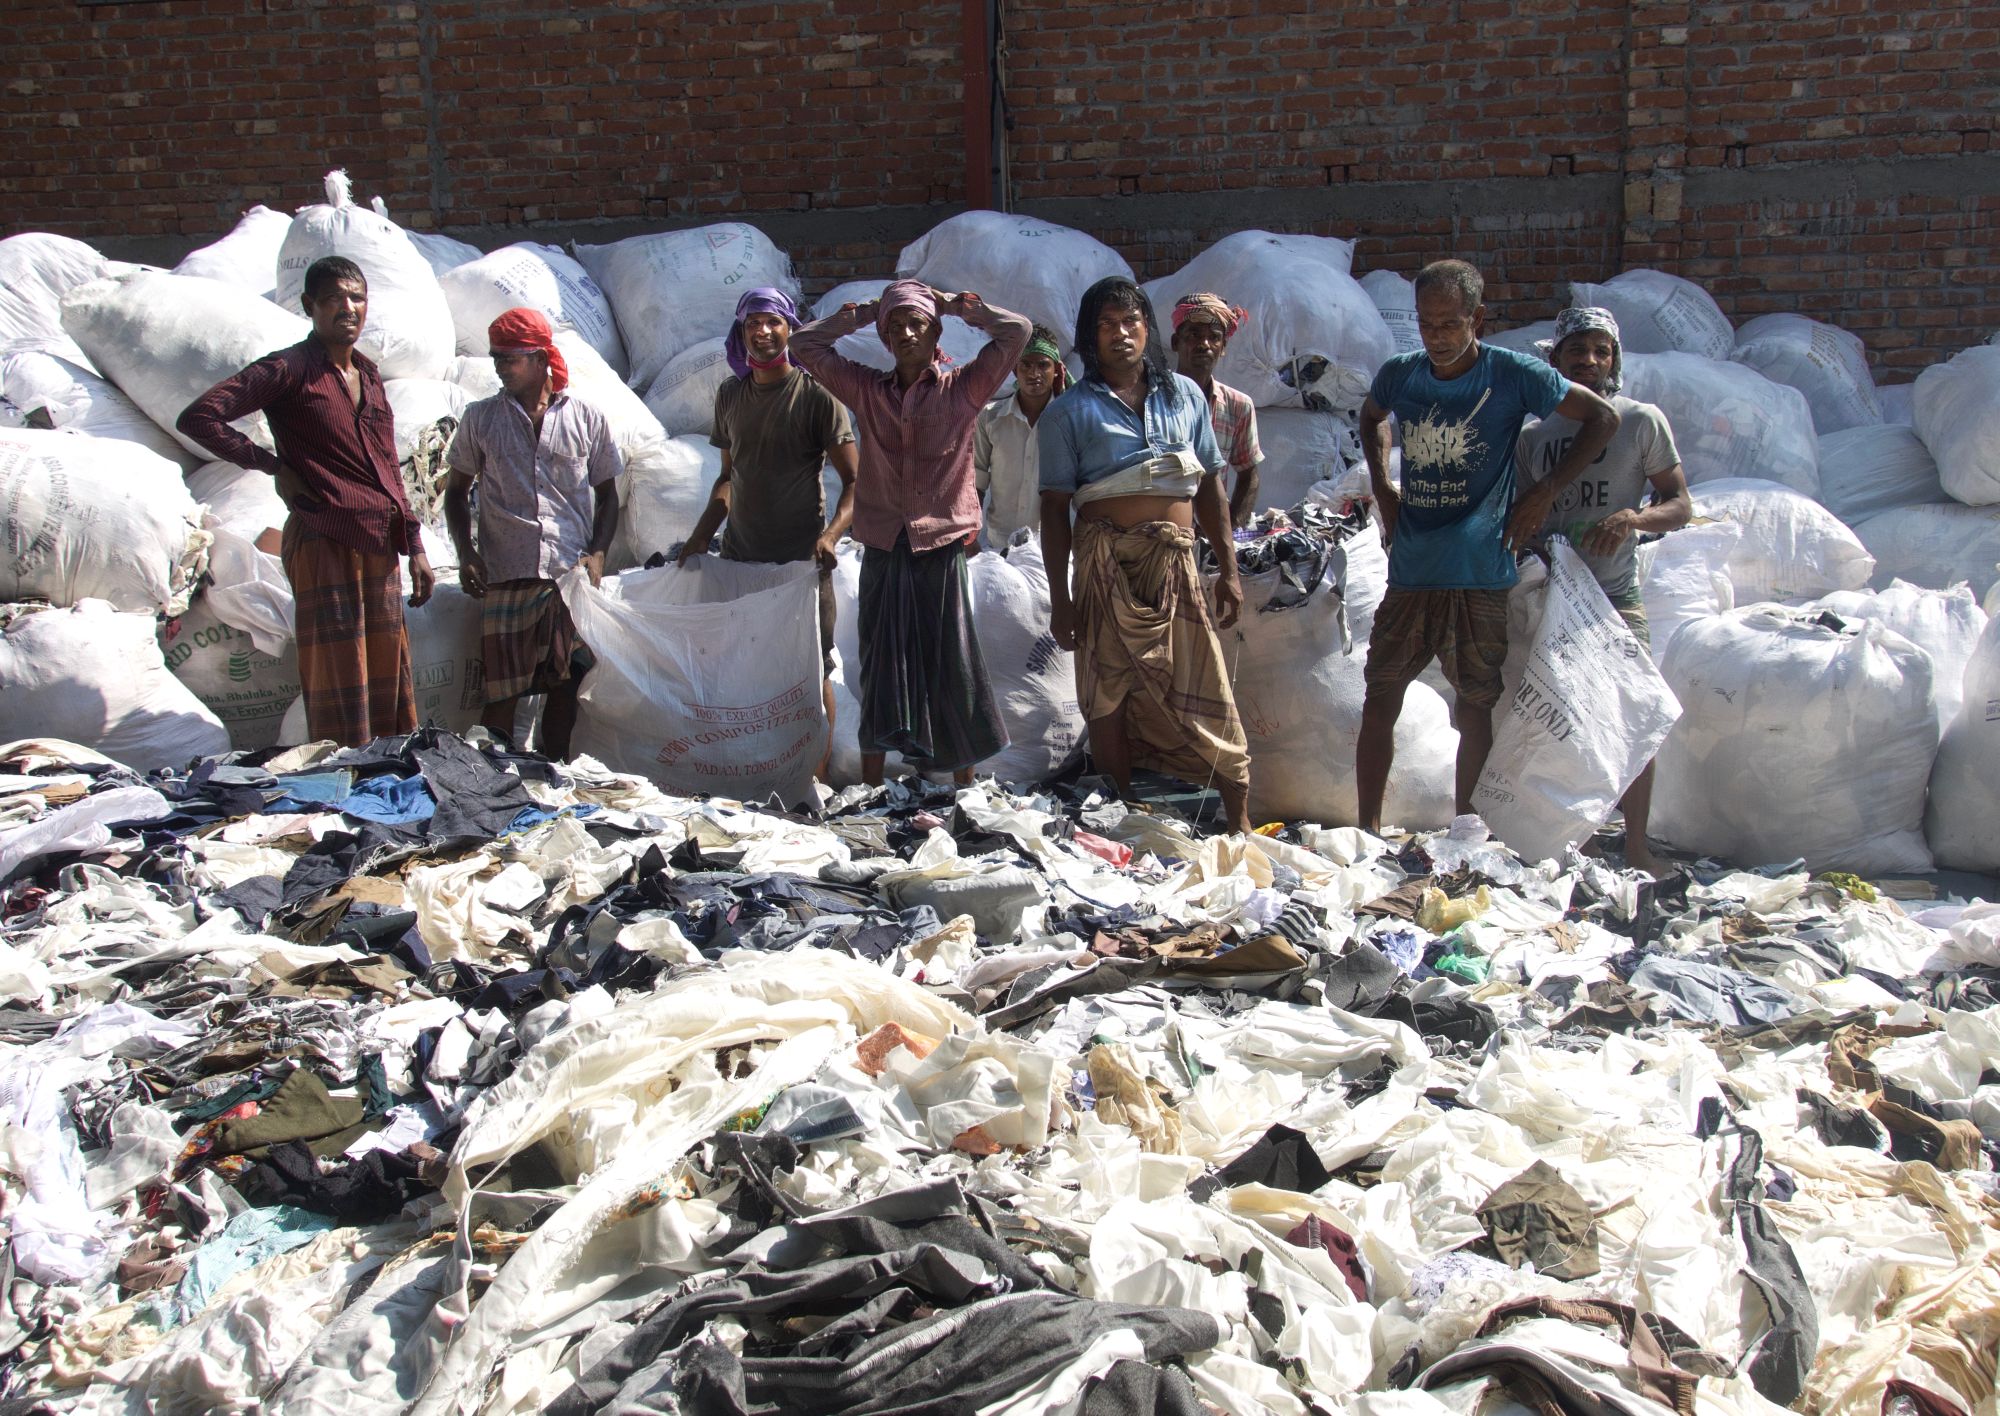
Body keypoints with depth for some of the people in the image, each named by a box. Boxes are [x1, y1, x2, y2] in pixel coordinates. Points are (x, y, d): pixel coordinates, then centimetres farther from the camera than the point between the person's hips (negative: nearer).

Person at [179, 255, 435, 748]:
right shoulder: (290, 369, -6)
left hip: (379, 545, 7)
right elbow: (198, 418, -14)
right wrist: (273, 466, -10)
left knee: (390, 680, 9)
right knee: (337, 679, -5)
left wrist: (414, 546, 18)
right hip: (323, 541, -7)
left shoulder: (368, 373, 17)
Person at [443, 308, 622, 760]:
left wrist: (597, 553, -3)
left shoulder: (586, 417, 6)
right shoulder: (480, 418, 8)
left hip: (572, 575, 0)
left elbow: (607, 493, 12)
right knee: (502, 692, -3)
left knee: (564, 685, 5)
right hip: (505, 577, 0)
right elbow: (457, 490, 15)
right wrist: (466, 553, 0)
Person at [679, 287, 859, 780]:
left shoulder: (815, 394, -7)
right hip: (739, 555, 5)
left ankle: (816, 776, 12)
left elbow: (855, 480, -9)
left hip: (801, 559, -5)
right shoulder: (730, 394, 9)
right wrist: (702, 534, 9)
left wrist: (831, 533, -26)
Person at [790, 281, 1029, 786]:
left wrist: (954, 305, 7)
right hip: (883, 550, 2)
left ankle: (966, 790, 11)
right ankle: (870, 791, 8)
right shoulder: (866, 390, 11)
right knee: (880, 668, 3)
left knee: (951, 667, 2)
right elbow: (804, 345, 14)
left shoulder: (962, 388, 4)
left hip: (942, 548, -2)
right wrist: (863, 314, 13)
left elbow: (1017, 331, -4)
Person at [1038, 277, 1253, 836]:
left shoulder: (1184, 394, 13)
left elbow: (1210, 485, 16)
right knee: (1108, 701, 2)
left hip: (1175, 567, 2)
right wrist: (1060, 597, -4)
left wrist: (1228, 568, 10)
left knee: (1207, 695, 0)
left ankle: (1240, 825, 7)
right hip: (1106, 569, -2)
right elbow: (1055, 507, 1)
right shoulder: (1071, 411, 4)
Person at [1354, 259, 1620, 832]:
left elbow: (1602, 418, 2)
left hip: (1480, 577, -3)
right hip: (1410, 574, 3)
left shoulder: (1513, 375, -5)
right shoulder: (1399, 375, 5)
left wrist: (1544, 493, -4)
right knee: (1380, 699, 3)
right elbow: (1371, 420, 29)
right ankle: (1367, 832, 12)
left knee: (1475, 709, 4)